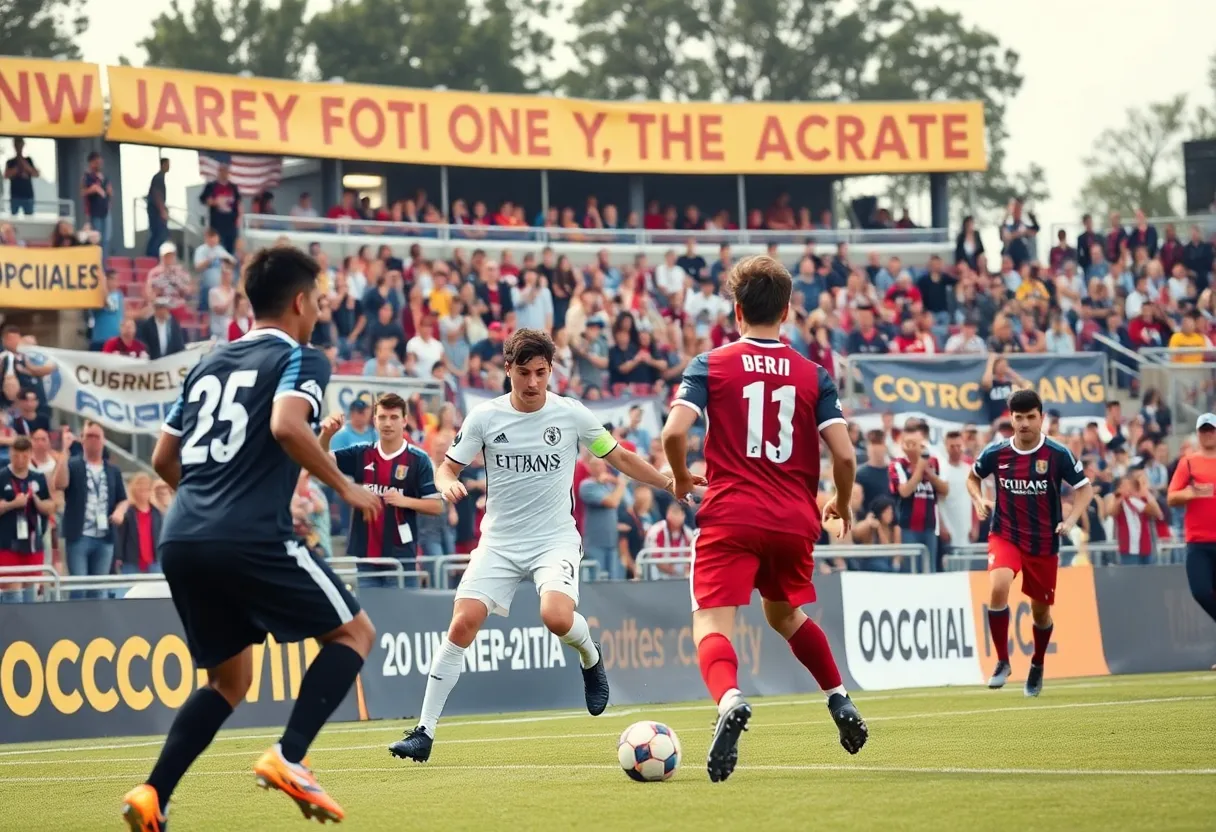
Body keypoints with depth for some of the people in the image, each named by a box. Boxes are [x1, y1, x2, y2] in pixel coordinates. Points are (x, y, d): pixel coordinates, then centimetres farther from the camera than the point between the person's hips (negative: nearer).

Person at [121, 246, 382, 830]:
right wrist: (344, 486, -6)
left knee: (230, 678, 20)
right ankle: (288, 758, -9)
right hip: (252, 537, -7)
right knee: (354, 632, 9)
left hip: (180, 540, 7)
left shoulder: (208, 366, 22)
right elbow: (286, 426, -18)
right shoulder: (301, 359, 3)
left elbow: (164, 459, 22)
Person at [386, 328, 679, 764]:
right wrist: (449, 485, -19)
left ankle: (590, 657, 8)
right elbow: (447, 468, 5)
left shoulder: (572, 414, -3)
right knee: (462, 624, -15)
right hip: (499, 542, 1)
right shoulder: (485, 416, -2)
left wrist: (670, 483, 0)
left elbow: (620, 458, 9)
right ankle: (424, 732, -8)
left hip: (555, 539, -1)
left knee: (557, 617, -29)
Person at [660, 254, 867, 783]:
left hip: (730, 517, -4)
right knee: (785, 615, 29)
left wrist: (681, 478, 9)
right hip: (795, 520, 4)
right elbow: (844, 454, 0)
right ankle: (840, 701, 19)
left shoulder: (711, 366, 1)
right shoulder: (814, 375, 7)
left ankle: (729, 701, -40)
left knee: (711, 625, -10)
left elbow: (674, 432, -11)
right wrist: (843, 505, 19)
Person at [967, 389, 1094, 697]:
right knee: (998, 586, -28)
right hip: (1005, 535, 0)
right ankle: (1002, 661, -14)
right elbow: (973, 478, 15)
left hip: (1044, 542, 0)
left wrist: (1070, 520, -17)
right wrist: (979, 501, -6)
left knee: (1041, 610, 11)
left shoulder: (1058, 454, -9)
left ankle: (1037, 665, 41)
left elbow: (1085, 489, -1)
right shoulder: (996, 453, -5)